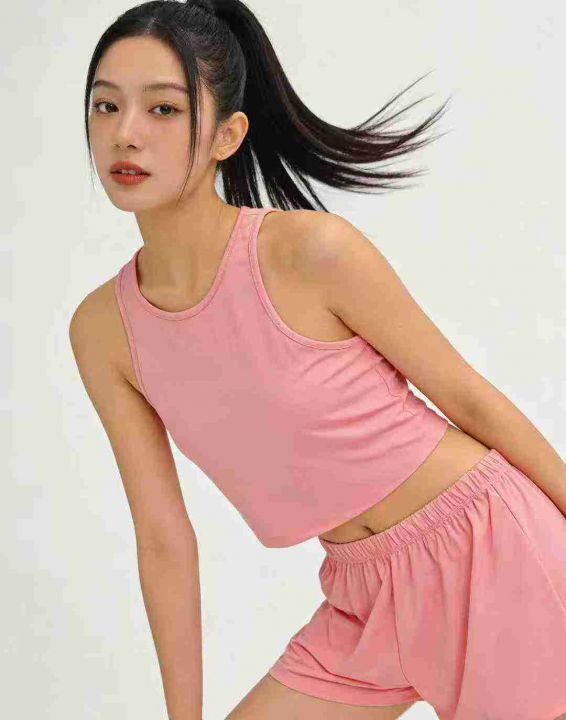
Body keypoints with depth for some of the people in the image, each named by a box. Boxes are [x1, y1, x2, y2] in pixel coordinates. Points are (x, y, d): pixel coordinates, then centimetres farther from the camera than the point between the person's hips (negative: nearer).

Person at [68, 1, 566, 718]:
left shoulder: (313, 251, -21)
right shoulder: (102, 329, -6)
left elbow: (467, 397, -9)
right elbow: (164, 539, 1)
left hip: (493, 550, -4)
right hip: (366, 593, 5)